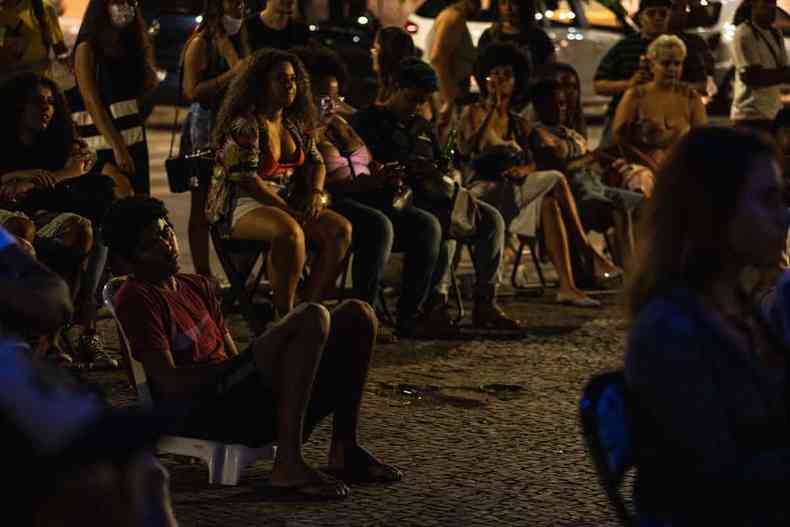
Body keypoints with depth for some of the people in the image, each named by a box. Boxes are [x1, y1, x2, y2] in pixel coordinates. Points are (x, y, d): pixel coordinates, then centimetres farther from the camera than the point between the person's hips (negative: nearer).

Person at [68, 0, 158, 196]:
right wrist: (117, 147, -21)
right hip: (103, 145, -6)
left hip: (135, 141, 6)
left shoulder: (132, 45, 13)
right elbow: (92, 103, -14)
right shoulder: (87, 49, -6)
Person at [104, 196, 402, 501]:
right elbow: (170, 384, -13)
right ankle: (288, 466, -31)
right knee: (311, 317, -27)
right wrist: (259, 359, -13)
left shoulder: (197, 287, 25)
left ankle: (345, 450, 3)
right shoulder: (136, 301, -3)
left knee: (357, 315, 1)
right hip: (199, 413, -9)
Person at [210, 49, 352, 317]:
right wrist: (289, 210, -19)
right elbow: (246, 180, -17)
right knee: (290, 231, -39)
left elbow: (315, 161, 20)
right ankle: (284, 314, -28)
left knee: (341, 229, -17)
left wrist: (315, 192, -3)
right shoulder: (244, 125, -10)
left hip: (288, 204, 8)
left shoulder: (296, 123, 15)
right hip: (243, 207, -8)